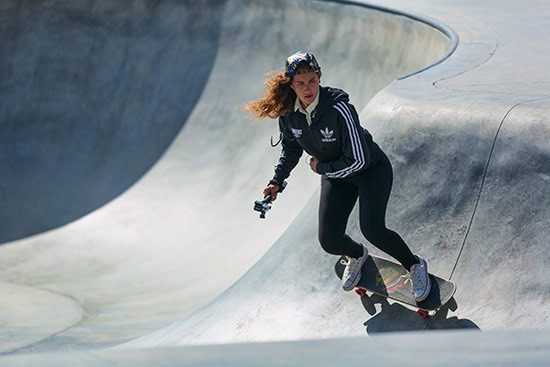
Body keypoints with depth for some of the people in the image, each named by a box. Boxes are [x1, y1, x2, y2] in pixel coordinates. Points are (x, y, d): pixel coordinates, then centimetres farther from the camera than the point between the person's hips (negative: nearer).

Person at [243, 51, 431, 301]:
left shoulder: (338, 109, -32)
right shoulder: (288, 114, -14)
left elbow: (358, 160, -28)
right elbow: (291, 149, 9)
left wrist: (321, 168, -16)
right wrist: (277, 181, 2)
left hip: (371, 170, -5)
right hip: (336, 176, 5)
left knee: (372, 229, -25)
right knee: (329, 241, -6)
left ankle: (415, 265, 4)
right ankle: (356, 255, 33)